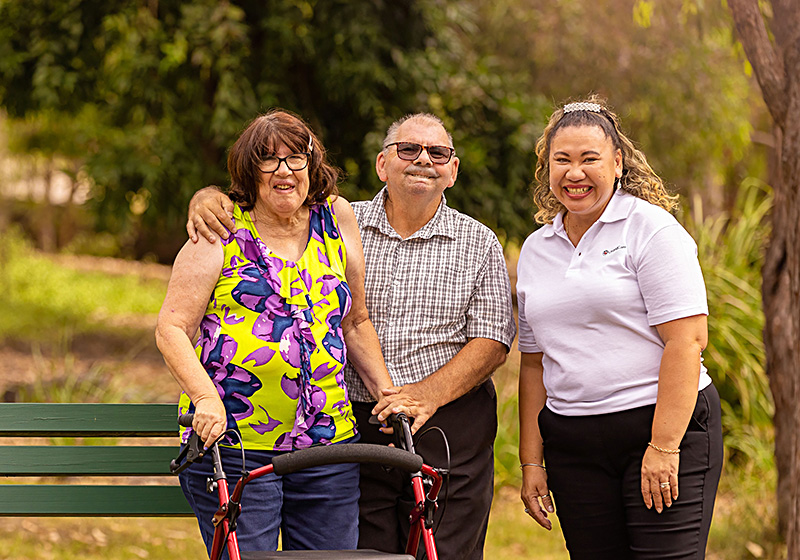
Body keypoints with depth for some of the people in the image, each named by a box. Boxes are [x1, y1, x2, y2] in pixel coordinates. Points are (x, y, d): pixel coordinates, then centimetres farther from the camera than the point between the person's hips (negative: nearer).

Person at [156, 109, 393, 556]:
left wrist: (388, 395, 10)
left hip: (328, 450, 4)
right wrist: (206, 397, -18)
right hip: (233, 445, -3)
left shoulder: (337, 220, 11)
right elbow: (172, 328, -3)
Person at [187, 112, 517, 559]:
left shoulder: (479, 244, 5)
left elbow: (492, 341, -2)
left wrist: (426, 395, -17)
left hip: (449, 432, -1)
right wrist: (208, 198, -12)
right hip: (354, 430, 1)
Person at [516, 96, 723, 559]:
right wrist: (532, 462, 11)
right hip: (572, 443, 5)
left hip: (669, 430, -5)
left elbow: (688, 339, -12)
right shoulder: (536, 250, 15)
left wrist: (663, 447, -18)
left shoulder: (651, 227, -4)